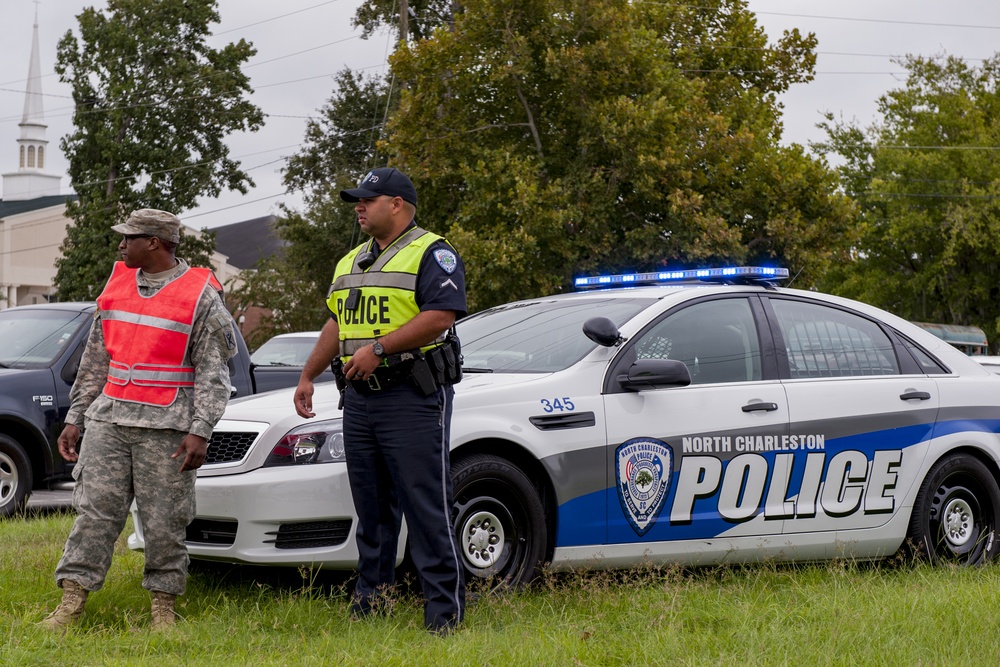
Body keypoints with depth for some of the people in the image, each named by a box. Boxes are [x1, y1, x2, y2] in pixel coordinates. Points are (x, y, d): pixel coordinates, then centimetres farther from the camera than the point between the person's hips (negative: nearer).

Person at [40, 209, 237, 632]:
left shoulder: (200, 296, -3)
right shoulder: (117, 286, 14)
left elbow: (213, 372, -5)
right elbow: (94, 360, 19)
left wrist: (200, 431, -13)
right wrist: (75, 418, 16)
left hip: (166, 425, -4)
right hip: (109, 418, 5)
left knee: (164, 521, -1)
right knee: (95, 510, -2)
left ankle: (163, 605, 11)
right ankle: (71, 603, -2)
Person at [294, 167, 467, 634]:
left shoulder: (431, 254, -5)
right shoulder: (352, 263, 22)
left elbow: (440, 316, -18)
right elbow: (336, 325, 28)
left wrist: (379, 349, -21)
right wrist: (308, 377, 21)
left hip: (413, 398, -8)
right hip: (359, 399, 8)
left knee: (426, 506, -9)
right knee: (371, 506, 11)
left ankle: (445, 609, -7)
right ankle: (372, 595, 18)